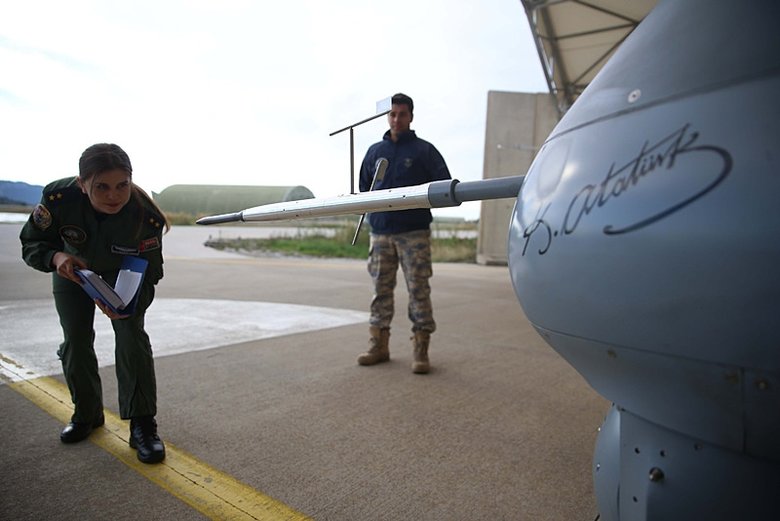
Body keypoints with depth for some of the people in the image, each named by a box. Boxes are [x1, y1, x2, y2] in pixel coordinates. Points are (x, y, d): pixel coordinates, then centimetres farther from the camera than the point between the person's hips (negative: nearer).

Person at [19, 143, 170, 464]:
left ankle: (142, 425, -6)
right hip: (72, 266, 2)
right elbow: (31, 243, -19)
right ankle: (86, 414, 27)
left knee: (131, 335, -16)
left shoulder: (147, 218, -38)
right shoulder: (58, 198, -35)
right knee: (76, 341, 4)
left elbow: (148, 274, -27)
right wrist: (55, 257, -41)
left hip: (126, 274, -2)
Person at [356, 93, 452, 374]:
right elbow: (363, 187, 22)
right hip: (380, 232, 4)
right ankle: (378, 345, 18)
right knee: (381, 289, 8)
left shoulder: (424, 150, 5)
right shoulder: (375, 150, 17)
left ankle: (421, 351, 3)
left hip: (414, 232, -4)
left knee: (419, 289, -4)